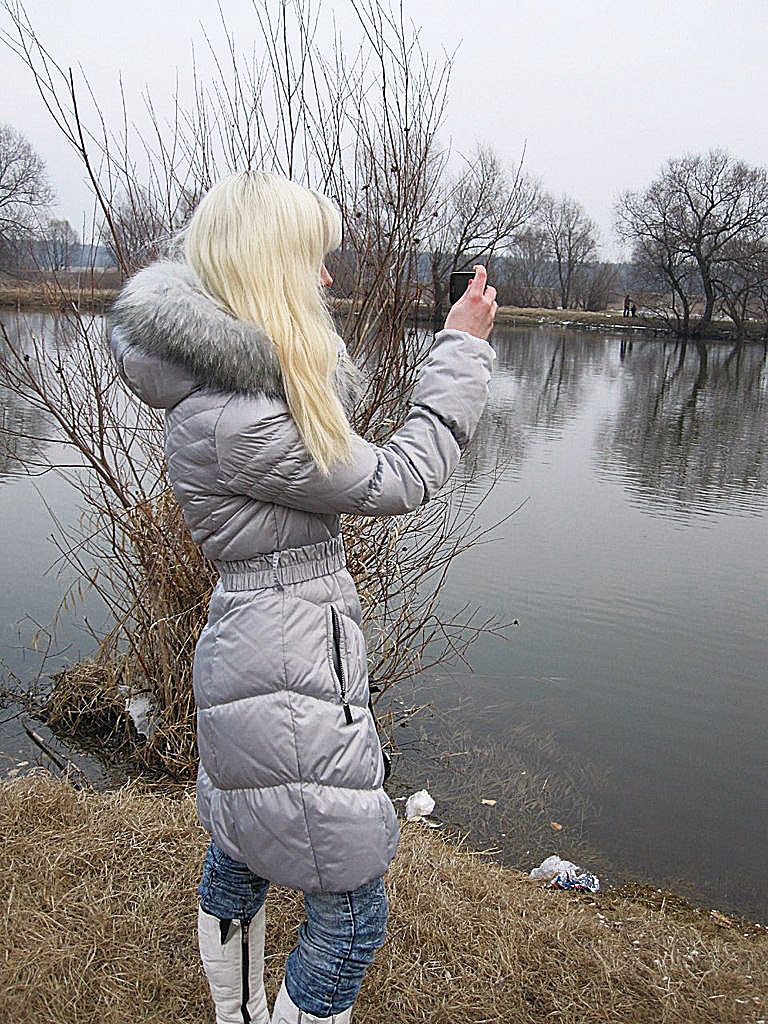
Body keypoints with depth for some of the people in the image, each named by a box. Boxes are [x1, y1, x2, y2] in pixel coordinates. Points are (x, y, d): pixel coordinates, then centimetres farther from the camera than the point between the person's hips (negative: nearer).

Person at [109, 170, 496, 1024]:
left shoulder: (237, 371, 4)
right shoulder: (226, 420, -26)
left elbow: (337, 405, 23)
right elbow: (396, 481, -17)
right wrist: (462, 348, -9)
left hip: (256, 658, 11)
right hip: (291, 693, -11)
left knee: (239, 861, 28)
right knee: (348, 915, 5)